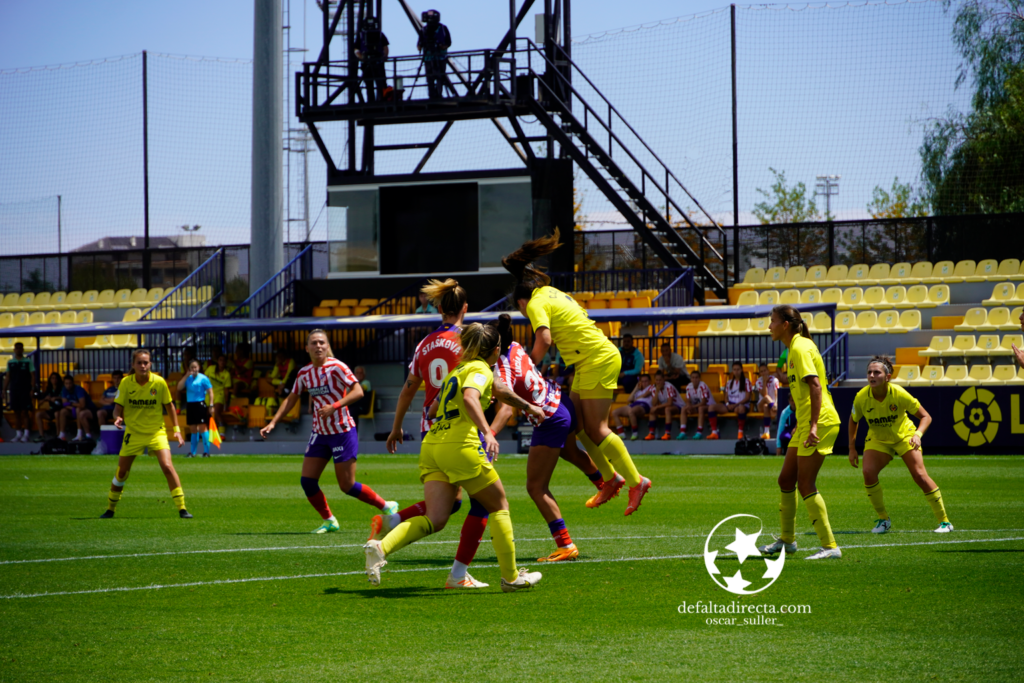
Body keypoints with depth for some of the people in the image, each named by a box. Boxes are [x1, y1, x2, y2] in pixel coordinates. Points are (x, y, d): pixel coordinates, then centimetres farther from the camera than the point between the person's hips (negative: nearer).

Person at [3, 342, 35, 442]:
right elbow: (7, 377, 13)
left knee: (24, 412, -6)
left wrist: (32, 389, -10)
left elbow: (33, 377, -1)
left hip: (25, 391, -3)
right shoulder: (10, 362, 11)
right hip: (13, 390, 3)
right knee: (16, 413, 5)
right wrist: (4, 389, 6)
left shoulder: (28, 362, 1)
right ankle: (18, 435, 10)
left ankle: (26, 435, -3)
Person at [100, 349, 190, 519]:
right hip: (133, 433, 1)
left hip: (157, 432, -1)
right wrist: (117, 417, -25)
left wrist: (176, 430, -2)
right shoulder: (126, 383, -7)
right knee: (121, 473, 5)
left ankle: (182, 508, -14)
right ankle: (110, 509, 25)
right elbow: (118, 407, -2)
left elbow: (169, 406, 2)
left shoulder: (159, 382, -9)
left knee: (167, 467, -19)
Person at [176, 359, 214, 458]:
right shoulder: (188, 378, 12)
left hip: (200, 404, -6)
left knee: (202, 427, -9)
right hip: (190, 405, 6)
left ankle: (206, 451, -8)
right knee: (193, 429, 10)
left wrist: (211, 405, -13)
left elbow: (210, 392, -5)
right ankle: (192, 452, 13)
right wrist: (186, 376, -4)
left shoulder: (203, 378, -3)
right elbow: (179, 388, 3)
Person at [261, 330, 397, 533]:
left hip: (343, 432, -6)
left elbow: (358, 391, -19)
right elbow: (291, 399, 17)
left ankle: (387, 507, 13)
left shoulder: (336, 367, -12)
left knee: (347, 486, -7)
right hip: (320, 433, 6)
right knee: (307, 481, -3)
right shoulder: (304, 373, 6)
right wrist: (272, 423, 9)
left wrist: (335, 406, -31)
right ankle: (329, 521, 16)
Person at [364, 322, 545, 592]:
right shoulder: (481, 369, 1)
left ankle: (380, 547, -25)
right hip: (460, 446, -8)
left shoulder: (459, 369, 29)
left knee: (436, 519, -4)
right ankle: (511, 577, 12)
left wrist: (528, 407, 61)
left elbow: (499, 391, 47)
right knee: (499, 506, 9)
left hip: (431, 446, 8)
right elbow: (469, 398, -22)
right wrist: (487, 433, -33)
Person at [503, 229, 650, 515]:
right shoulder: (551, 292, 17)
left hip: (598, 360, -9)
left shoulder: (536, 304, -10)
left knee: (596, 429, -7)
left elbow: (544, 339, -25)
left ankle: (636, 481, -4)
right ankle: (611, 478, 13)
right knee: (578, 425, 9)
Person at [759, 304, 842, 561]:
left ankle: (830, 546, -7)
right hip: (805, 424, 10)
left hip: (820, 422, -10)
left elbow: (815, 385, -24)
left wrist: (814, 425, -30)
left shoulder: (800, 349, -14)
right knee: (786, 479, 16)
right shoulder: (795, 348, 16)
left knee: (806, 485, -9)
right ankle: (787, 540, 28)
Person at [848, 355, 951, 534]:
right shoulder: (861, 398, -21)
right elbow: (853, 420, 1)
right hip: (877, 440, 2)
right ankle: (883, 519, -3)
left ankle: (944, 521, -3)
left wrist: (918, 434, -34)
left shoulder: (899, 394, -26)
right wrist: (852, 449, 2)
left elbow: (925, 417, -16)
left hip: (904, 436, -2)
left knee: (919, 475, -16)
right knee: (868, 473, -22)